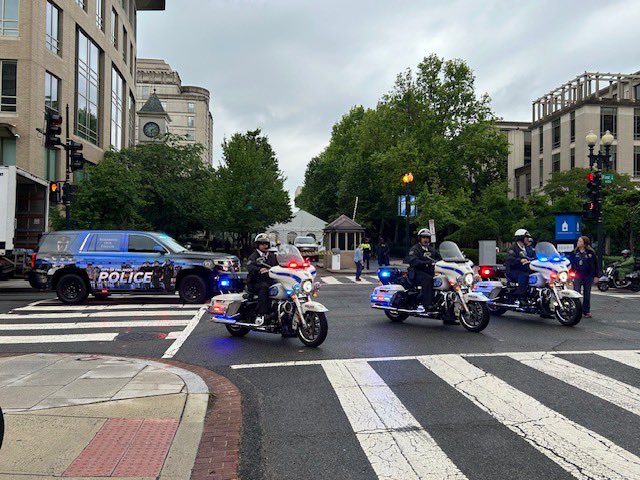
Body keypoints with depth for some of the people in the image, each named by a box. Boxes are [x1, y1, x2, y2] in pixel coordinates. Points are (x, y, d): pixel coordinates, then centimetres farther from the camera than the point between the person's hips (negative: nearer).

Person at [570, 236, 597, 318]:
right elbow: (572, 264, 8)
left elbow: (595, 264, 2)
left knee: (587, 294, 9)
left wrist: (595, 276, -1)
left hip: (588, 276, 0)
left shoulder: (591, 252, -1)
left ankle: (586, 311, 19)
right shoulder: (575, 252, 4)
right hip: (577, 276, 0)